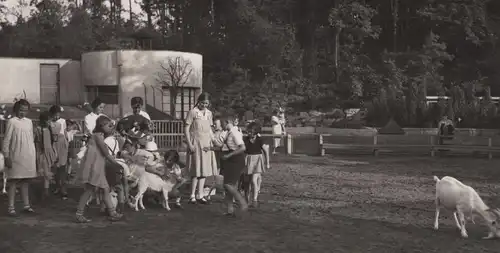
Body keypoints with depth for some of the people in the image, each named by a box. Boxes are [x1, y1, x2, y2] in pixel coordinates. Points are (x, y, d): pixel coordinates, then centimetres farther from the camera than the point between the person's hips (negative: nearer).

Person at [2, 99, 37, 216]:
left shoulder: (29, 122, 11)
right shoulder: (12, 121, -4)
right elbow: (6, 140, -5)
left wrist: (34, 155, 13)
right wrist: (6, 157, -10)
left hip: (29, 157, 5)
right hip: (16, 157, -5)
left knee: (26, 181, 9)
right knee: (14, 181, -2)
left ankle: (26, 205, 14)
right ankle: (11, 207, 1)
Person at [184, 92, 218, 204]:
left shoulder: (209, 113, 11)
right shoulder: (193, 112, -5)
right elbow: (186, 129, -7)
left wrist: (213, 141, 11)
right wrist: (189, 144, -13)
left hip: (206, 144, 5)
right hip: (196, 144, -5)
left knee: (204, 170, 6)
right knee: (196, 171, -5)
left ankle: (200, 195, 12)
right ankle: (192, 195, 3)